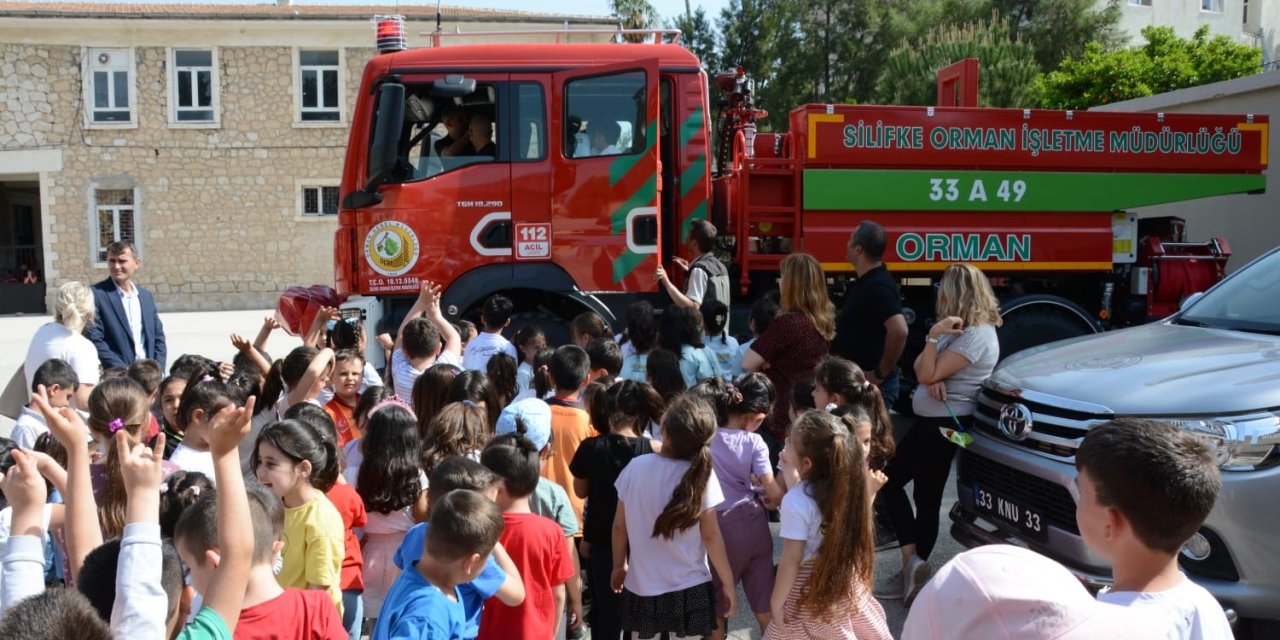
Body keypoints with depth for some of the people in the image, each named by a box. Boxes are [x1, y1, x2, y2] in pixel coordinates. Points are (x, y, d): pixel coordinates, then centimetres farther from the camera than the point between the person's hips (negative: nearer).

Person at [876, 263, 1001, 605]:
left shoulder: (977, 335, -18)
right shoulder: (955, 329, 12)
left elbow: (929, 374, -22)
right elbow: (920, 368, 5)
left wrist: (934, 335, -20)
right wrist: (932, 379, -15)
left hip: (945, 425, -11)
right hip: (929, 421, 11)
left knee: (927, 498, -2)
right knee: (890, 480, 12)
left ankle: (913, 563, 5)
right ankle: (913, 566, 17)